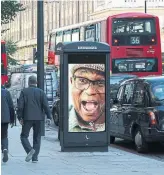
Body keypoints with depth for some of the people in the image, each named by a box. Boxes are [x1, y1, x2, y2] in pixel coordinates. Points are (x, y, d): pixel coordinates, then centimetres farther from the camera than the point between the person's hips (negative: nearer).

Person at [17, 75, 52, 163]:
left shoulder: (24, 91, -2)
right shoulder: (41, 92, 2)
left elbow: (20, 106, -7)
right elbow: (46, 105, -4)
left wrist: (20, 117, -1)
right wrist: (48, 117, -3)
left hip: (27, 117, -2)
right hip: (38, 118, 2)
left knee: (24, 136, 6)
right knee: (37, 138, 11)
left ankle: (30, 150, -20)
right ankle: (35, 157, 7)